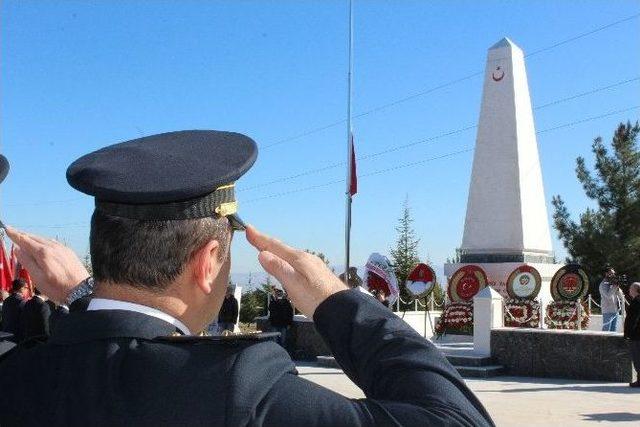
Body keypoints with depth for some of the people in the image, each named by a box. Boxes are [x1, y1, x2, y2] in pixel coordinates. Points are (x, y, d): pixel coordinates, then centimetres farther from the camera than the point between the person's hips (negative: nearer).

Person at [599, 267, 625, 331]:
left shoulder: (614, 283, 14)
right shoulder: (603, 284, -7)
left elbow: (621, 297, 9)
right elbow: (608, 295, -22)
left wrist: (618, 288, -6)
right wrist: (615, 287, -18)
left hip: (615, 311, 7)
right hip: (608, 312, -7)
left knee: (613, 331, 10)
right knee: (606, 331, -7)